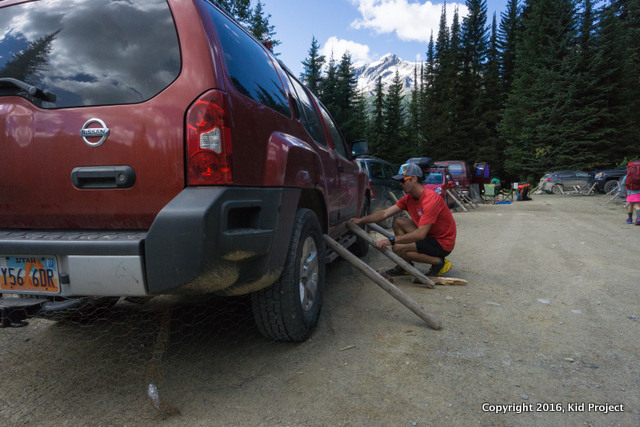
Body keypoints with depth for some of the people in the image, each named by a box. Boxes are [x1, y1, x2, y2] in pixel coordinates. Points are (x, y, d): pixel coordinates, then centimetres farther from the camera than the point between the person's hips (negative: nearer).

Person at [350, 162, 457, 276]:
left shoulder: (431, 199, -26)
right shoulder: (409, 198, 2)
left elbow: (420, 234, -31)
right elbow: (385, 213, 1)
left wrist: (391, 240, -32)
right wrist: (361, 220, -9)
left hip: (443, 244, -9)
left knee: (397, 248, -20)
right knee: (398, 222, 3)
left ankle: (439, 262, -7)